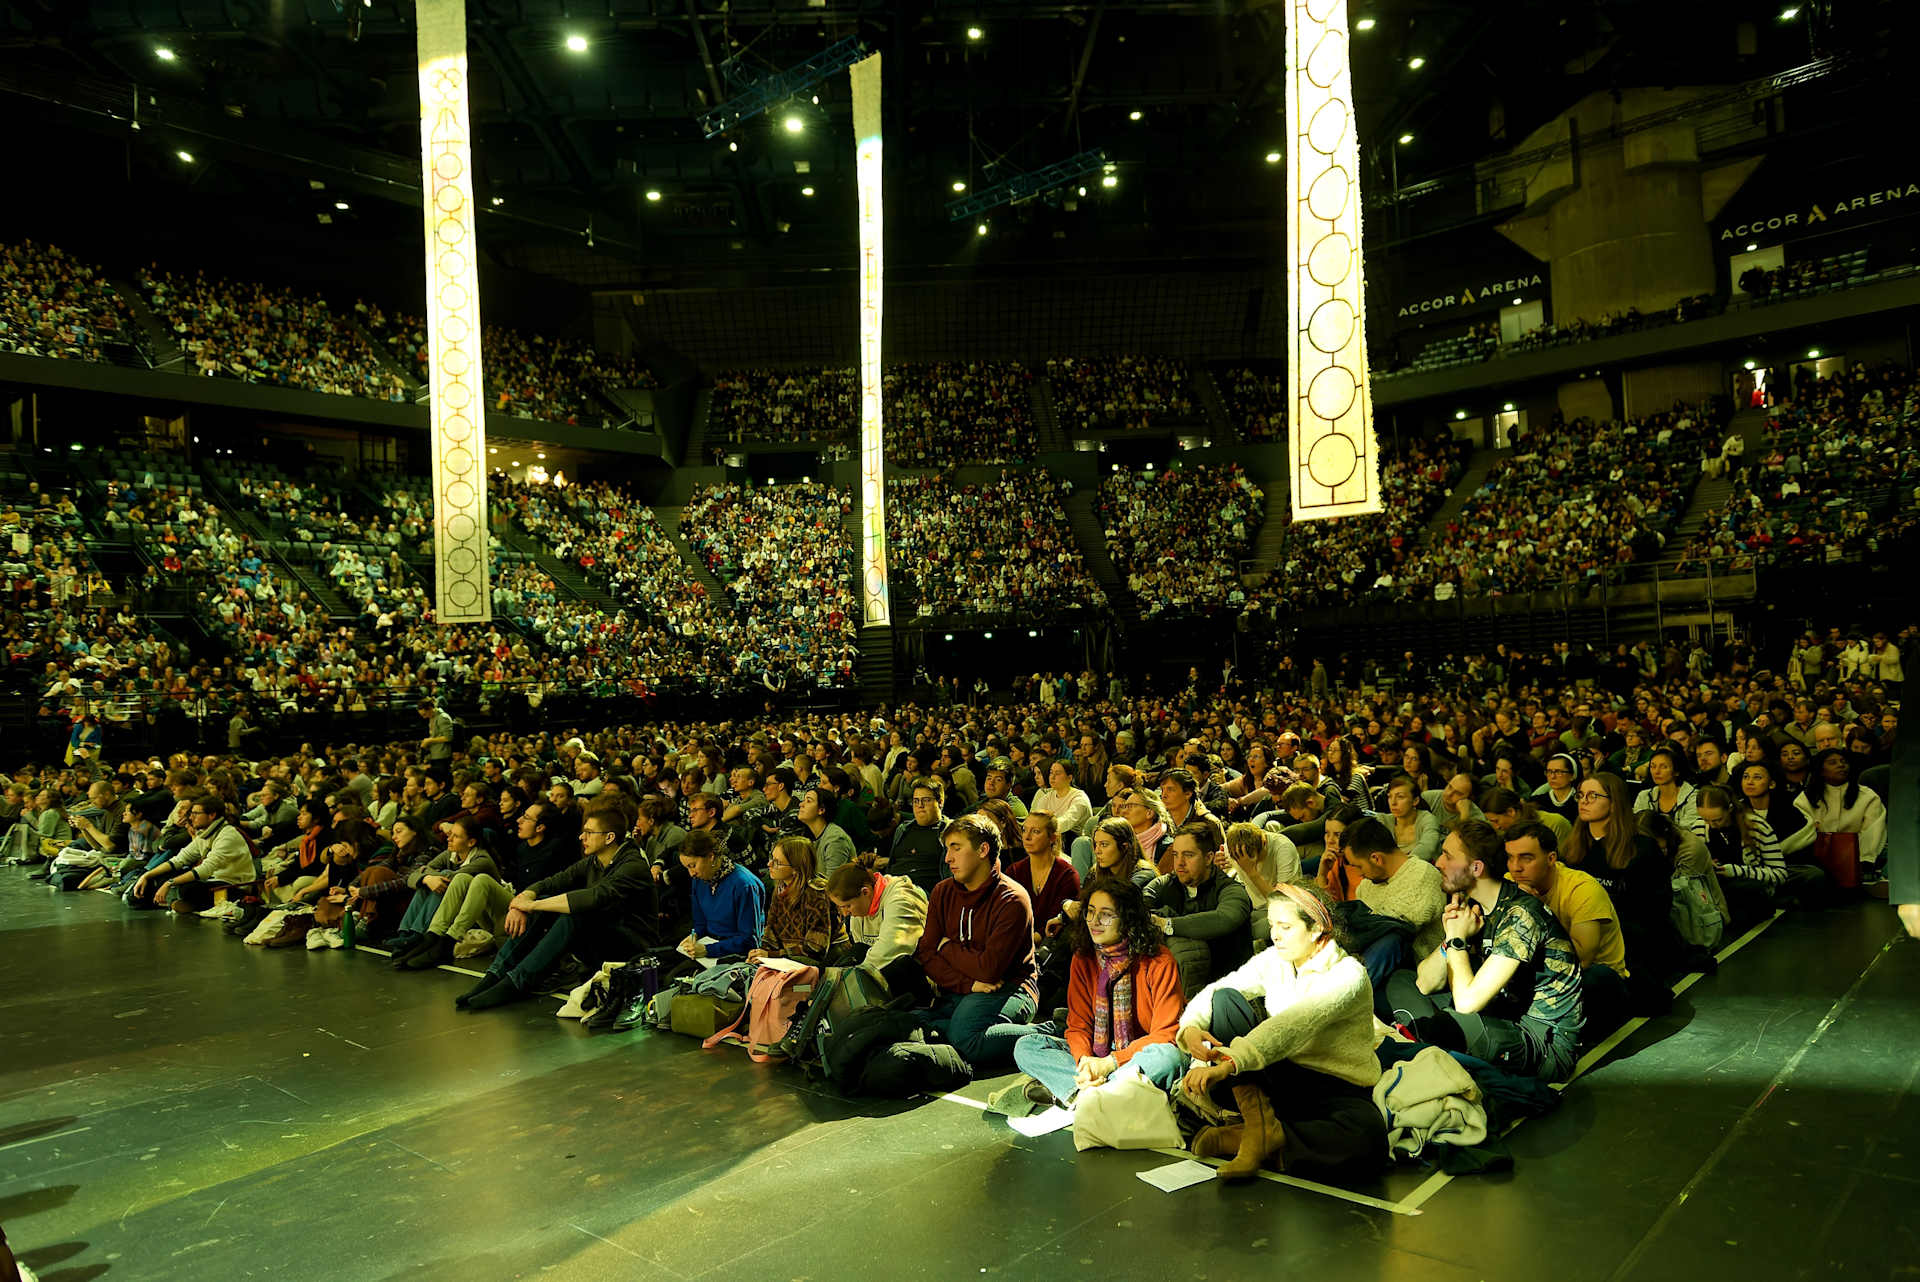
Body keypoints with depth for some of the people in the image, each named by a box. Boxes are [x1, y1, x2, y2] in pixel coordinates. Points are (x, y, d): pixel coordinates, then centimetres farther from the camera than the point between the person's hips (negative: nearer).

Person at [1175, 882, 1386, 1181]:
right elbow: (1213, 992, -3)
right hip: (1282, 1076, 4)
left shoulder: (1348, 975, -18)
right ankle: (1259, 1120, -23)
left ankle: (1244, 1138, -23)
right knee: (1226, 1000, -15)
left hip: (1338, 1088, -4)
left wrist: (1229, 1063, -46)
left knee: (1368, 1142, -39)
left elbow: (1294, 1025, -34)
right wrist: (1191, 1027, -27)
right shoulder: (1273, 961, 2)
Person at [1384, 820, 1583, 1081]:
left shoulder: (1520, 914, -21)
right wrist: (1450, 940, -11)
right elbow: (1426, 985, 5)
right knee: (1401, 981, 8)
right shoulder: (1472, 907, 6)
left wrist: (1457, 940, -13)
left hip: (1547, 1045, -9)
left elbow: (1467, 1002, -27)